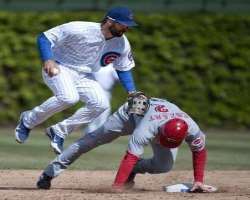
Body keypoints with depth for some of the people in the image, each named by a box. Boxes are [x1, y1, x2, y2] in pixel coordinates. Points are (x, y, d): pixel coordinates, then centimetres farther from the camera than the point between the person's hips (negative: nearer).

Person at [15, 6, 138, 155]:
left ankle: (59, 131, 1)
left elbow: (123, 69, 11)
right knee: (69, 97, -33)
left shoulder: (122, 44, -7)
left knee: (101, 105, -15)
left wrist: (131, 92, -5)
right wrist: (48, 60, -34)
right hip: (59, 68, -6)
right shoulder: (80, 30, -25)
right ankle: (28, 120, -9)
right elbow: (44, 38, -18)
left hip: (84, 76, 6)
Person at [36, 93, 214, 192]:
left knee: (165, 166, -15)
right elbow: (131, 157, -51)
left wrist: (199, 181, -19)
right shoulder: (146, 130, -49)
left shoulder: (191, 129, -38)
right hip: (132, 112, -4)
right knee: (91, 140, -1)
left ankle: (133, 170, 14)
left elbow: (200, 151, -18)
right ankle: (50, 172, 7)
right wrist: (116, 187, -57)